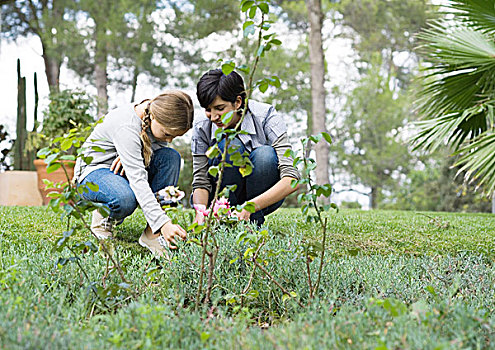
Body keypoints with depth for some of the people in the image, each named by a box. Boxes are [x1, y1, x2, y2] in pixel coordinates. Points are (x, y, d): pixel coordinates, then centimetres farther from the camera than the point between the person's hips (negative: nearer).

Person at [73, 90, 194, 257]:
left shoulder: (159, 112, -13)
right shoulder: (126, 127, -33)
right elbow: (138, 180, -40)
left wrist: (130, 155, -21)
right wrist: (164, 223, -48)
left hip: (122, 168, 7)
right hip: (94, 171, -7)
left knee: (171, 157, -21)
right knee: (126, 198, -40)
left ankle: (152, 233, -20)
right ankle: (104, 216, -2)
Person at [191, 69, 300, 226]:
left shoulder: (266, 117, -22)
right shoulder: (202, 128, -15)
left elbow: (292, 179, -30)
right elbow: (201, 181, -11)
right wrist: (200, 212, -34)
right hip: (227, 198, 0)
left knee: (265, 155, -32)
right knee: (230, 145, -28)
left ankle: (255, 223, -15)